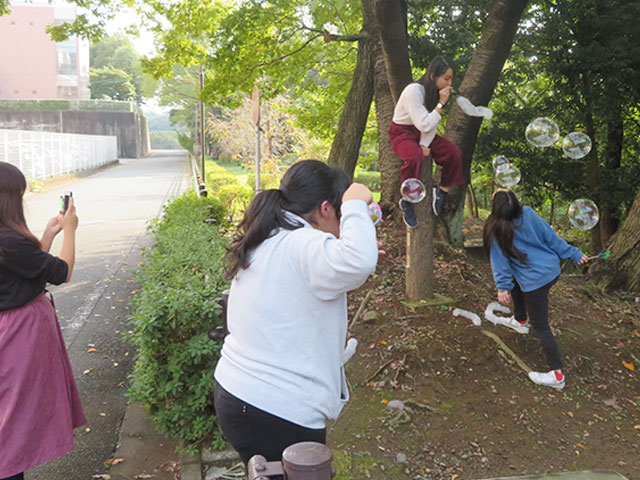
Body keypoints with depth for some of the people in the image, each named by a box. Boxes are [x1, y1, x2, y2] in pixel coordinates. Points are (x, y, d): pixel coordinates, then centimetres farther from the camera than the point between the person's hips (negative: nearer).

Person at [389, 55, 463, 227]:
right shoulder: (414, 91, -26)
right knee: (414, 157, -38)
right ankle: (407, 202, -20)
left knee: (454, 153, -12)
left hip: (423, 134, 7)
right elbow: (424, 124, -28)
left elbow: (432, 124, 0)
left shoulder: (436, 92, -3)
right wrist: (441, 104, -27)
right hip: (402, 132, -7)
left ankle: (442, 192, 8)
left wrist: (425, 145, -14)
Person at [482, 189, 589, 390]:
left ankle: (557, 375, 7)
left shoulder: (495, 230, -17)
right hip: (553, 269, 7)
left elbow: (499, 260, -10)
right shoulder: (529, 214, -7)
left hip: (535, 280, -7)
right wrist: (574, 254, 8)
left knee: (540, 327, 3)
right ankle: (520, 321, 54)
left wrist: (502, 287, -2)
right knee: (516, 283, 34)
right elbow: (551, 236, -1)